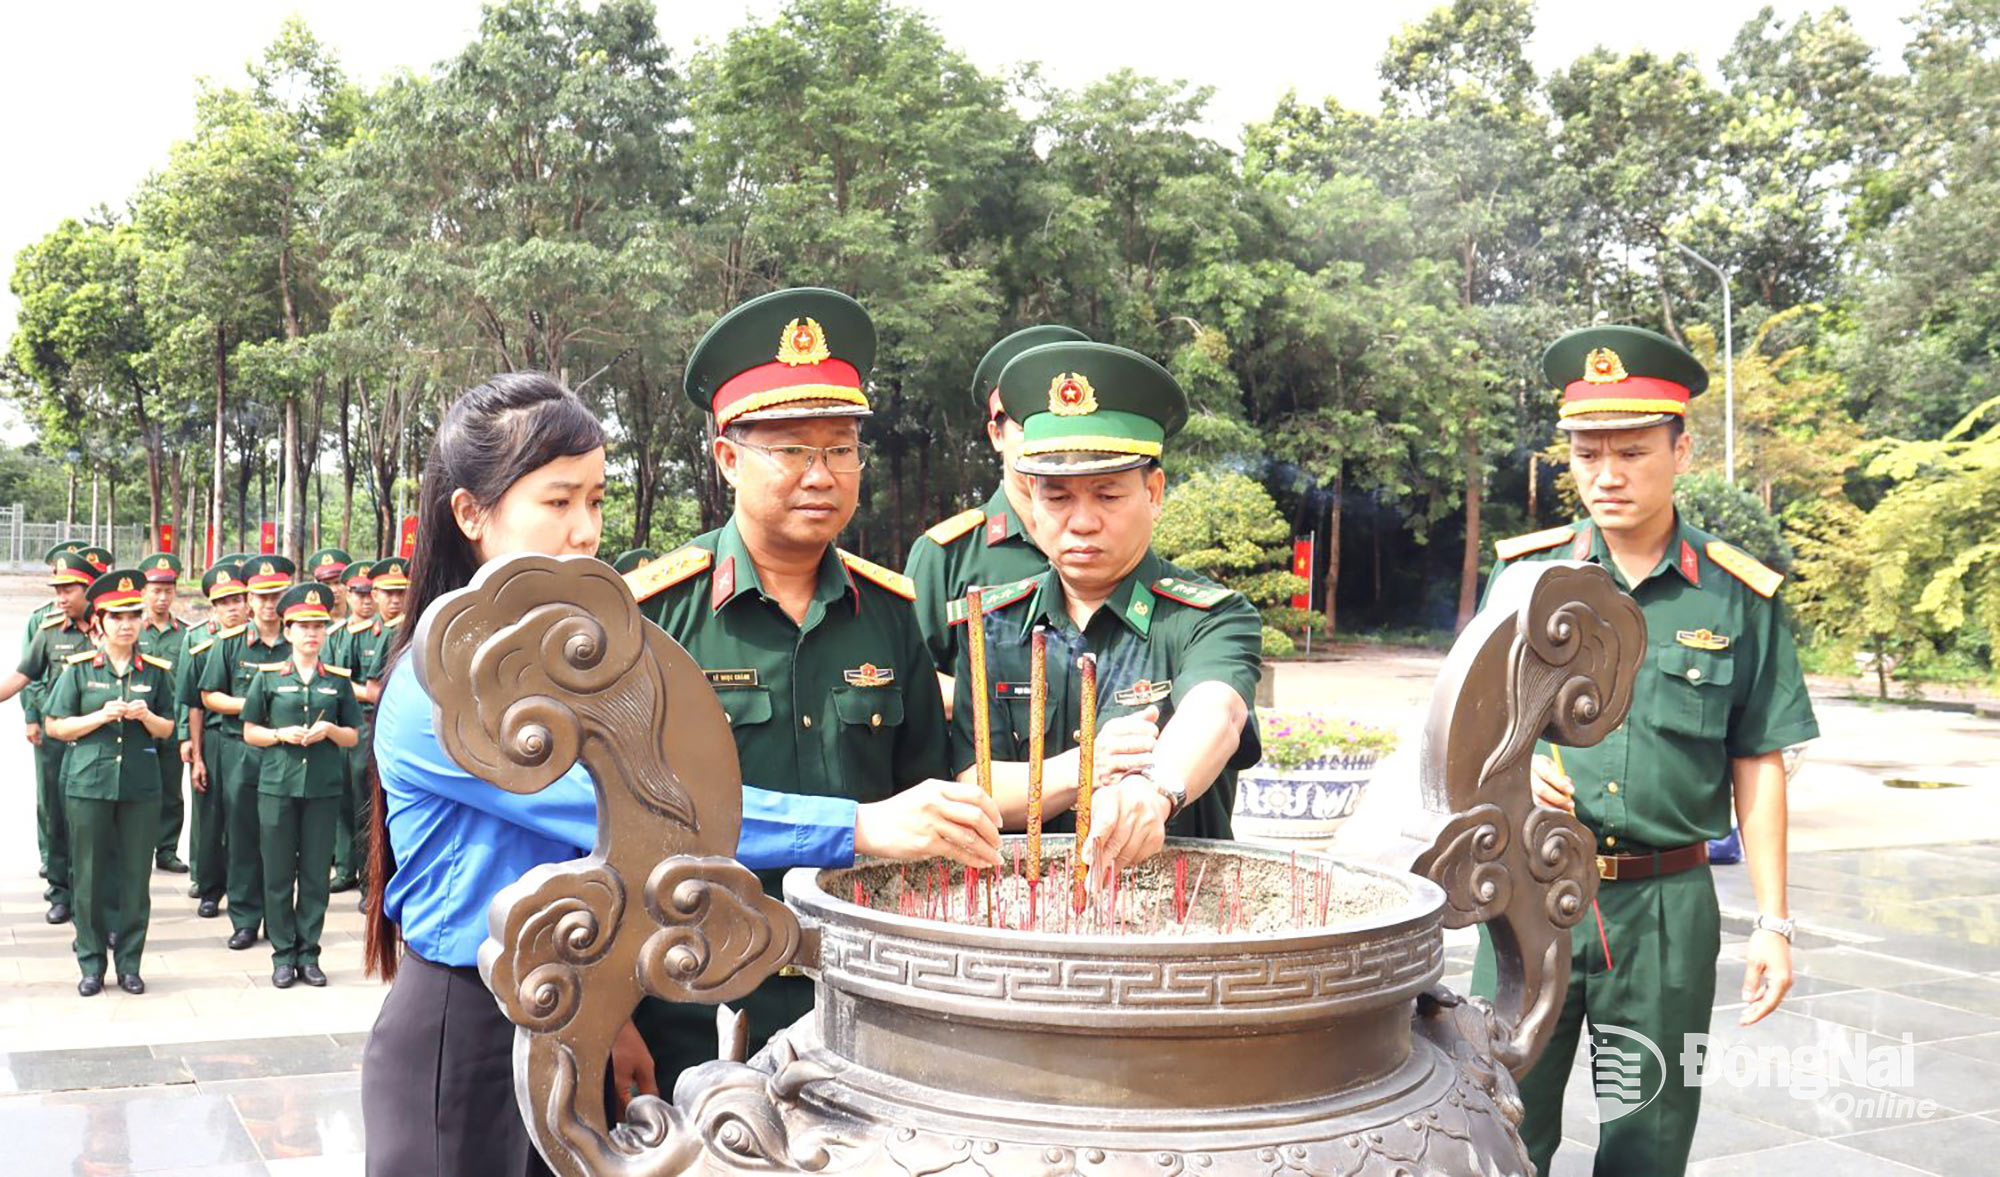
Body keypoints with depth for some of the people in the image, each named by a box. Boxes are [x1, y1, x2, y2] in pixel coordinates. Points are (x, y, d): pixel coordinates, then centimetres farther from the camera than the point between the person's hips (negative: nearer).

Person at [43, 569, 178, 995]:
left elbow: (167, 730, 9)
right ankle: (91, 965, 15)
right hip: (88, 782, -1)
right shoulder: (78, 668, 1)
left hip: (141, 786, 1)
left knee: (136, 875, 5)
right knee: (91, 876, 4)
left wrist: (146, 716, -12)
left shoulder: (157, 671, 5)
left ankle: (129, 963, 16)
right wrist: (102, 716, -15)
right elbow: (56, 725, 0)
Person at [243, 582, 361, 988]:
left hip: (324, 788, 1)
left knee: (316, 874, 5)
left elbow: (353, 737, 11)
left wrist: (329, 730, -9)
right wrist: (281, 734, -12)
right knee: (278, 874, 3)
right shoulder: (268, 677, 4)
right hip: (277, 786, -1)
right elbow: (250, 732, 6)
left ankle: (308, 953, 15)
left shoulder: (339, 680, 8)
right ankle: (283, 954, 13)